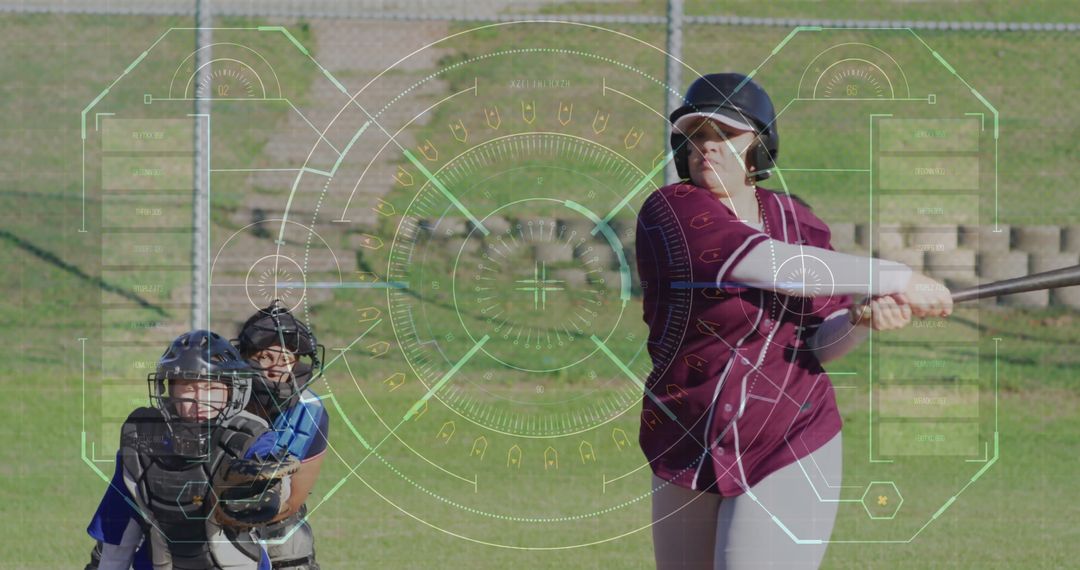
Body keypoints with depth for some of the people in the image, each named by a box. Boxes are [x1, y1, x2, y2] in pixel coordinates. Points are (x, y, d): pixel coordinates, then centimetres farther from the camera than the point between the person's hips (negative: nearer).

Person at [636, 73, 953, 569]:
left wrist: (863, 318, -19)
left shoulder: (797, 222, 4)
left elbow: (822, 342, 5)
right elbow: (771, 266, -24)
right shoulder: (670, 213, -11)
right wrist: (895, 278, -22)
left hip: (789, 453, 0)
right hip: (685, 450, 0)